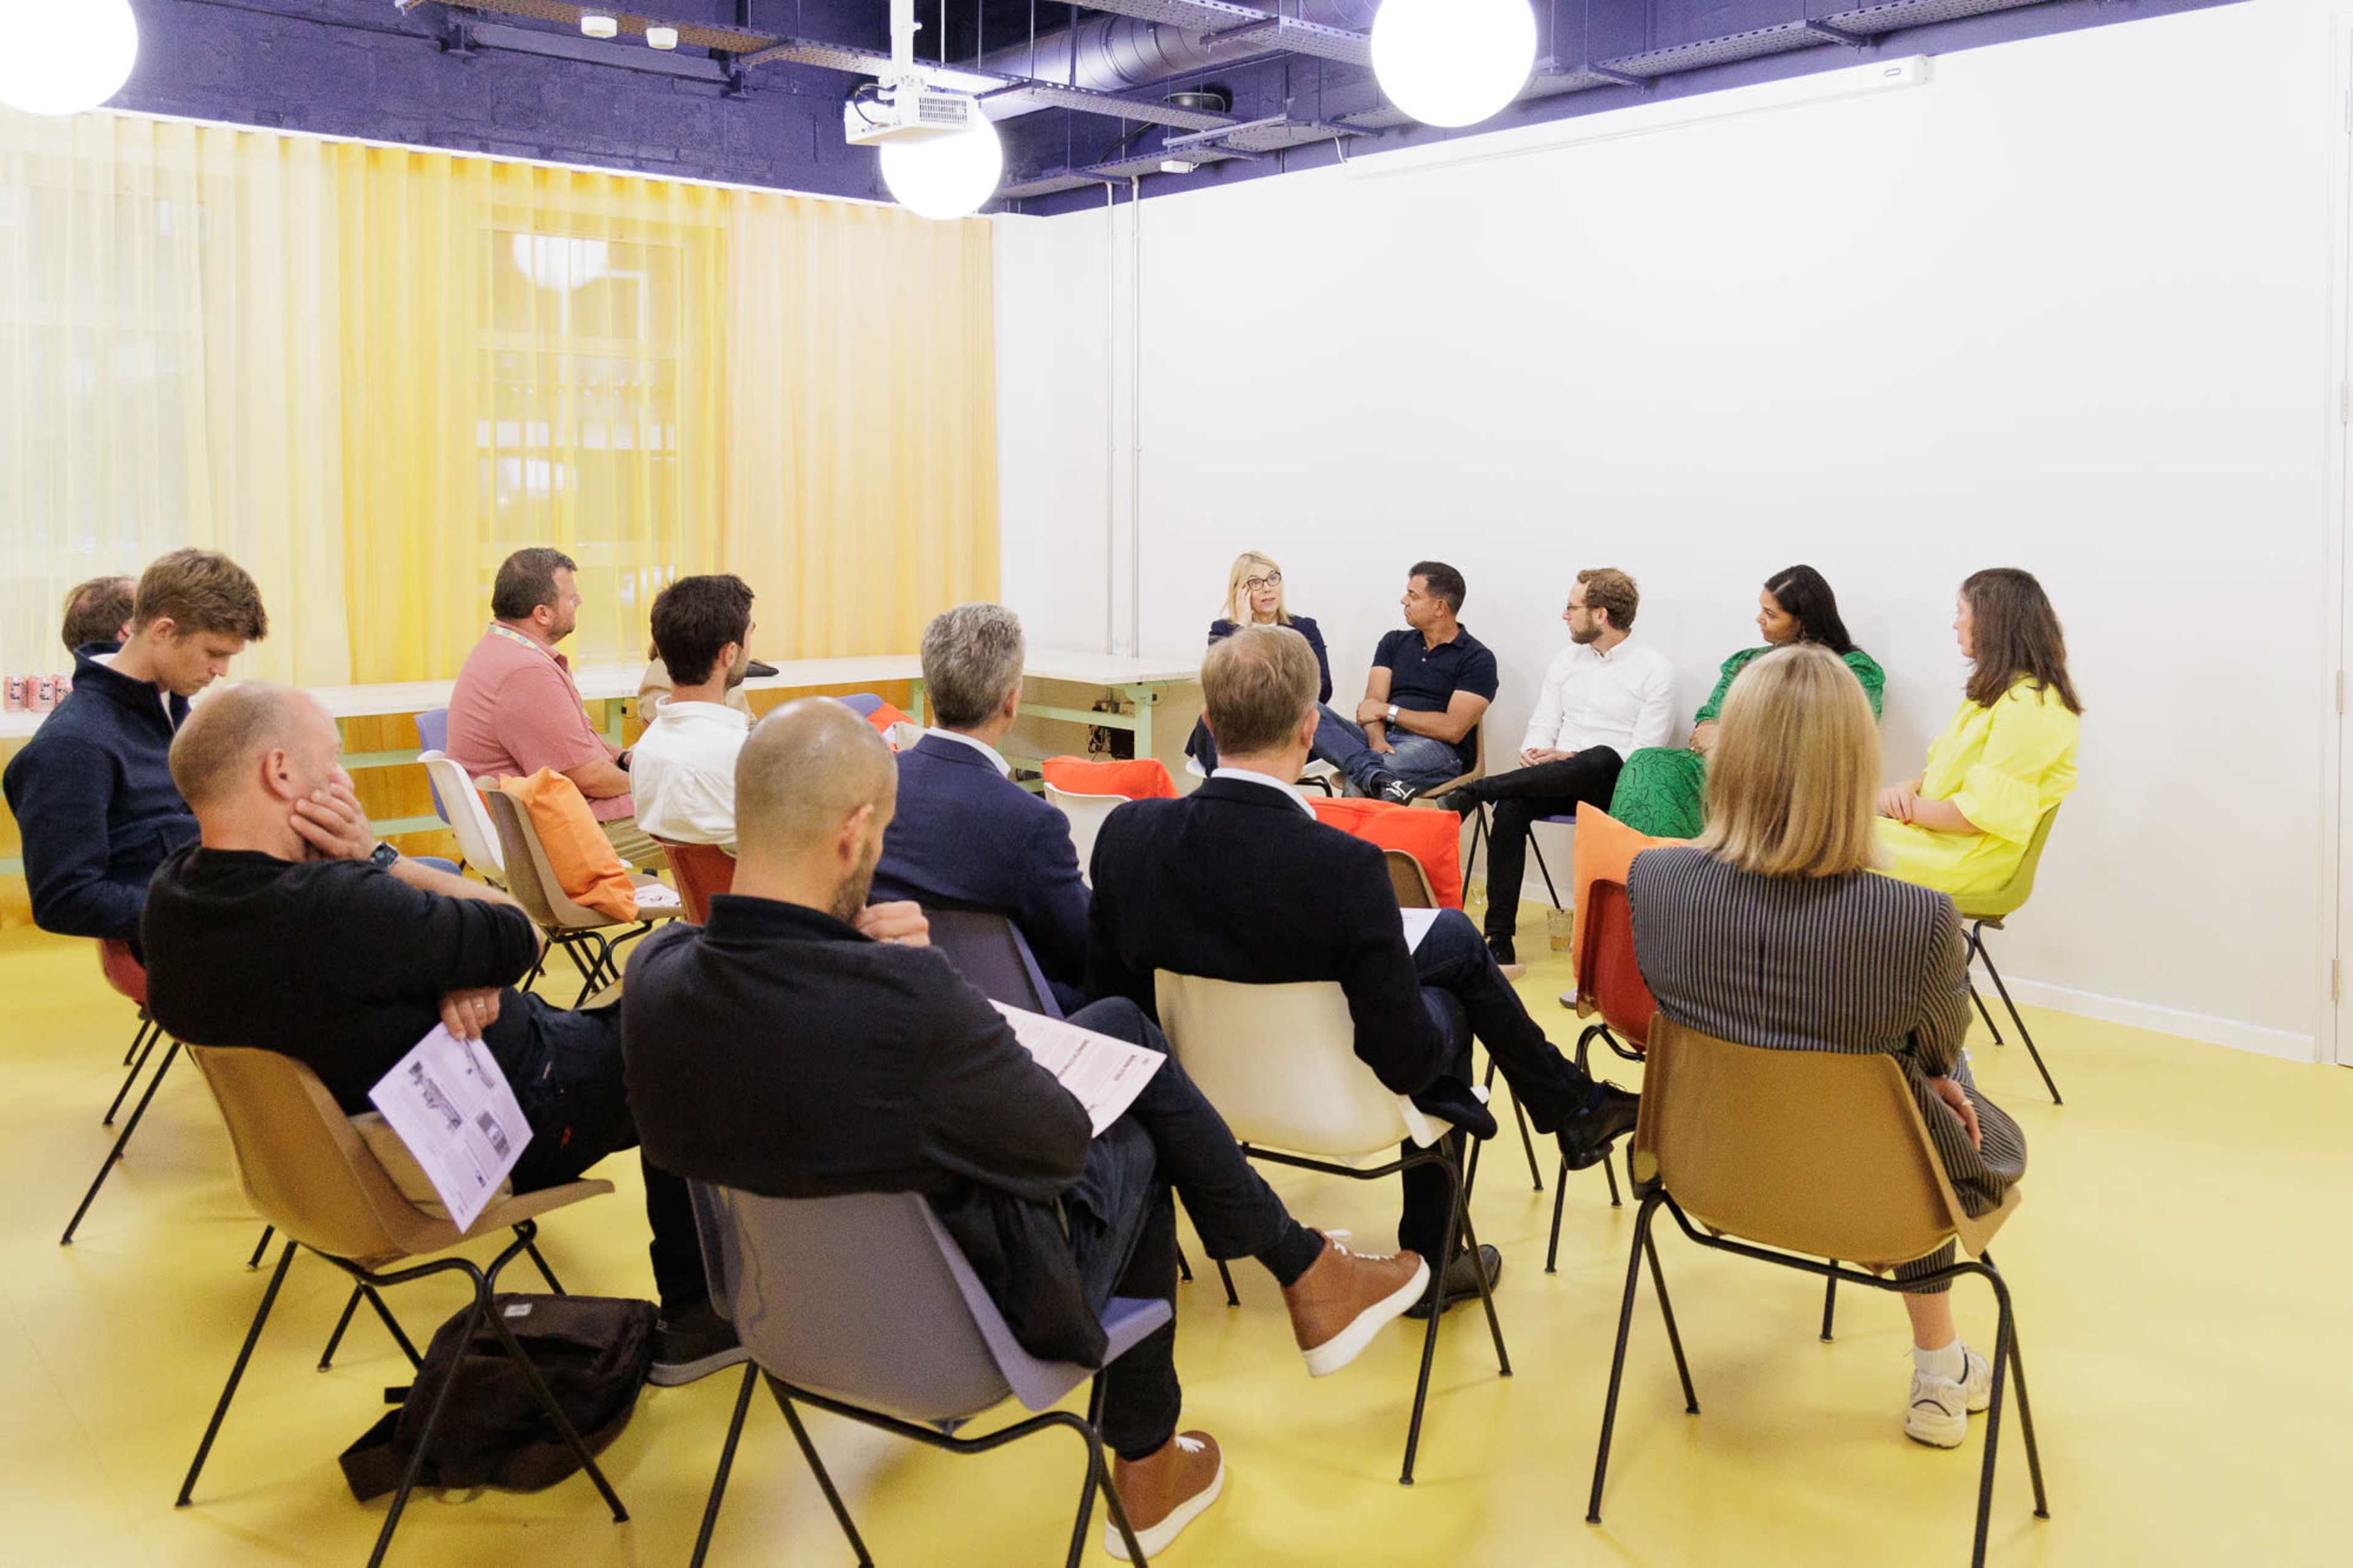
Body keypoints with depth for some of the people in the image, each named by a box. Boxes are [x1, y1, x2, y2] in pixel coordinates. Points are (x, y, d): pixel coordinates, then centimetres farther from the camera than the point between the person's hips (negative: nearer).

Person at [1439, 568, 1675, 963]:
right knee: (1511, 807, -30)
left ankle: (1470, 792, -35)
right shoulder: (1568, 658, 17)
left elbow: (1644, 754, -8)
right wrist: (1534, 752, -10)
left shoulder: (1655, 668, -1)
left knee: (1602, 759, -40)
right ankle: (1500, 940, -28)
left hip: (1613, 784, -4)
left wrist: (1570, 759, -18)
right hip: (1559, 780, 4)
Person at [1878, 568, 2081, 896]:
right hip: (1934, 828, 10)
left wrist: (1908, 808, -9)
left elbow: (1980, 813, -22)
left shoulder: (2030, 708, -18)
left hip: (1968, 857, -10)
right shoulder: (1997, 691, 16)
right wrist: (1910, 787, -3)